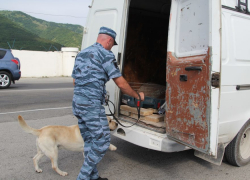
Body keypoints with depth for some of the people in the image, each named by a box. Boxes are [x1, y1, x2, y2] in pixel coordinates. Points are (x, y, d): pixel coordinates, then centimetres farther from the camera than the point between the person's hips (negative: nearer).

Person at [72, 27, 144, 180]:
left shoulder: (81, 54, 18)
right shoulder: (105, 54, -7)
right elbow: (121, 83, -8)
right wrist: (137, 95, 8)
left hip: (77, 102, 9)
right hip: (92, 105, -9)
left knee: (89, 141, 17)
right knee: (102, 141, 2)